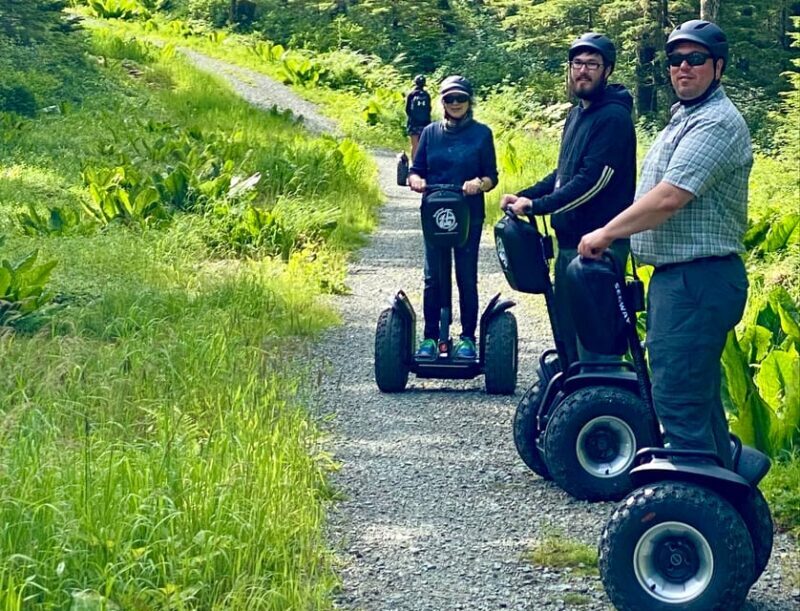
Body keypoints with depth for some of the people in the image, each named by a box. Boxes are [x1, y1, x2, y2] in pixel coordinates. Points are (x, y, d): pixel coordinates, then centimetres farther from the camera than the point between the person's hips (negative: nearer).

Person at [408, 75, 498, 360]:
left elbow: (492, 177, 1)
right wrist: (416, 180, -15)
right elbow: (416, 170, 8)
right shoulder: (430, 132, 7)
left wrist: (479, 184, -21)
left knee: (467, 279, 3)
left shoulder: (481, 133, 1)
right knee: (433, 279, 3)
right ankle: (430, 337, 11)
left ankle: (468, 338, 13)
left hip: (469, 216, -2)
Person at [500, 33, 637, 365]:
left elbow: (592, 181, -22)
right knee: (567, 328, 17)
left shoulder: (613, 117, -14)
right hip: (570, 239, 10)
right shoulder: (577, 114, 16)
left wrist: (537, 206, -20)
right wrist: (524, 195, 9)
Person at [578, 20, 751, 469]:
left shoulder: (717, 123, -16)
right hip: (677, 276, 11)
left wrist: (606, 233, -13)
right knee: (699, 393, 17)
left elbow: (669, 198, -23)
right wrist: (615, 234, 16)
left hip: (699, 279, -11)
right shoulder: (685, 116, 19)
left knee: (678, 396, -11)